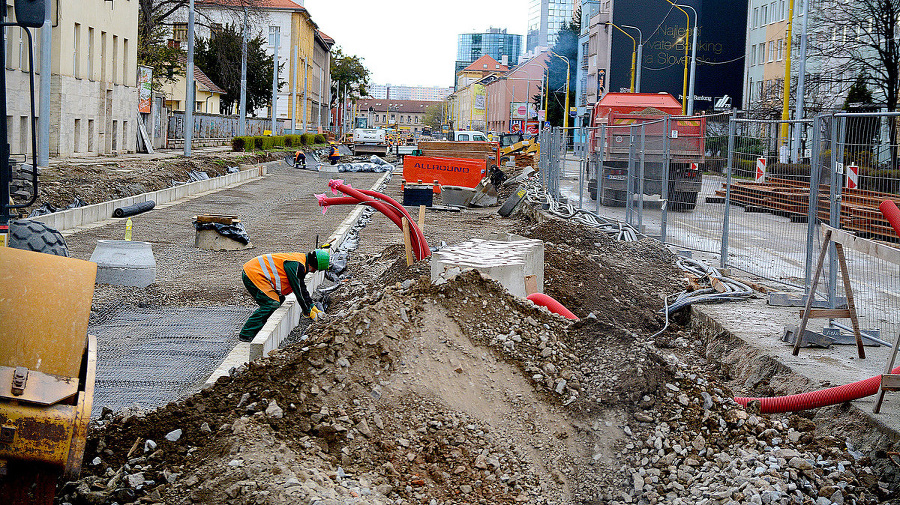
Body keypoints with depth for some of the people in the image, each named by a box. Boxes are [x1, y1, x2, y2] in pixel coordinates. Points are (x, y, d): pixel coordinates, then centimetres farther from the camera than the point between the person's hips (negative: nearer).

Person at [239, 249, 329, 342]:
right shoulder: (295, 265, -19)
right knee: (272, 304, -16)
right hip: (253, 274, -11)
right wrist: (308, 312, -6)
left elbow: (302, 288, 25)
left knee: (279, 299, 12)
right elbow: (297, 291, -15)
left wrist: (312, 306, 26)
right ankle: (247, 335, -15)